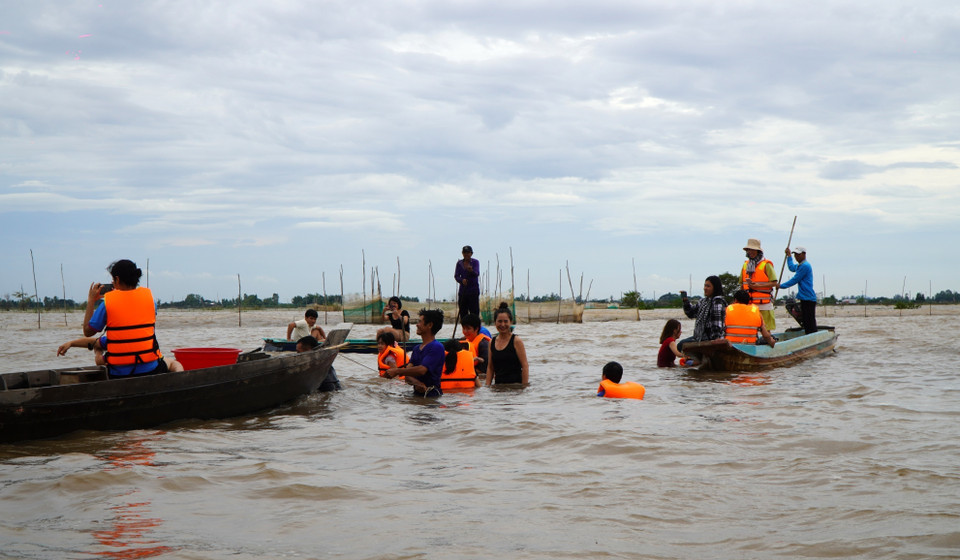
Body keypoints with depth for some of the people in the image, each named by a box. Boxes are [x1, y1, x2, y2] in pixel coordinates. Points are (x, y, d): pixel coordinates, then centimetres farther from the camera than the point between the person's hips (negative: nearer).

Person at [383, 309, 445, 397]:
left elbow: (422, 370, -20)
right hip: (417, 394, 7)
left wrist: (397, 371, -13)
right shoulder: (417, 348, 19)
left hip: (431, 396, -7)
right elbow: (408, 372, 9)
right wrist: (415, 382, -15)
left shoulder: (437, 347, -8)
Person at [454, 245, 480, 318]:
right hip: (463, 290, 4)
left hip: (473, 290, -4)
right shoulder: (459, 263, 10)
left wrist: (471, 270, -40)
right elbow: (456, 276, 3)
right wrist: (462, 280, -19)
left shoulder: (475, 262, 0)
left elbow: (477, 274, -16)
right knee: (462, 312, 3)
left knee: (474, 312, -11)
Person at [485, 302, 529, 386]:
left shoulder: (516, 341, -3)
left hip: (515, 385, -4)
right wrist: (487, 386, 7)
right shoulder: (492, 342, 11)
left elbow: (525, 366, -5)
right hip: (498, 385, 4)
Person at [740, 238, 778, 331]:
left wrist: (758, 286, -16)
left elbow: (774, 283, -9)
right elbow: (742, 283, 20)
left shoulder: (766, 265, -3)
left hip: (764, 305, -5)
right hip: (749, 304, 5)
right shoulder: (745, 265, 15)